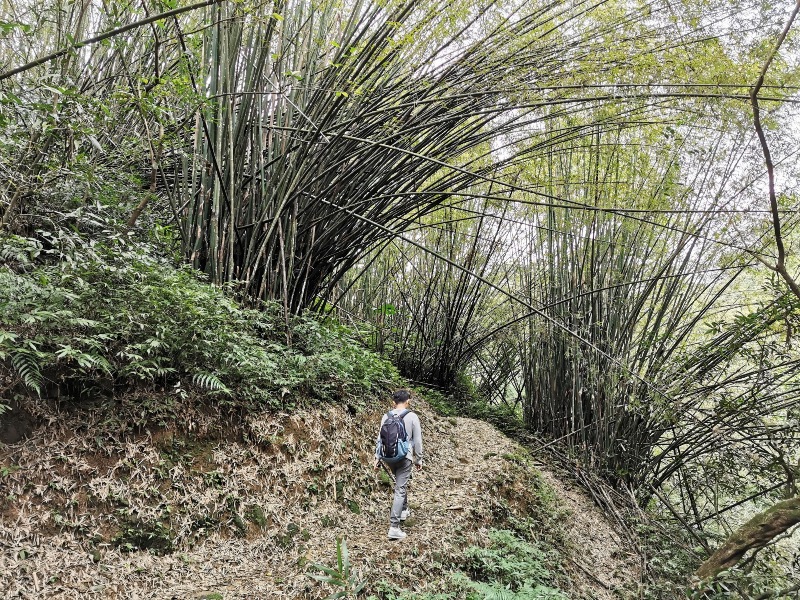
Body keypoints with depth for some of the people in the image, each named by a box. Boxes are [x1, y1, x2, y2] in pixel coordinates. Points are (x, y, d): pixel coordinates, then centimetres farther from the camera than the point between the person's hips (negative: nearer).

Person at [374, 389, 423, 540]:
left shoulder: (386, 416, 2)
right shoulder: (412, 417, -6)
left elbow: (380, 438, 4)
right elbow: (418, 440, -3)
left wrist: (377, 458, 11)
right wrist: (419, 459, 7)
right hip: (405, 457, -4)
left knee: (401, 484, 28)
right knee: (400, 490, -4)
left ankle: (404, 511, 43)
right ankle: (394, 527, -8)